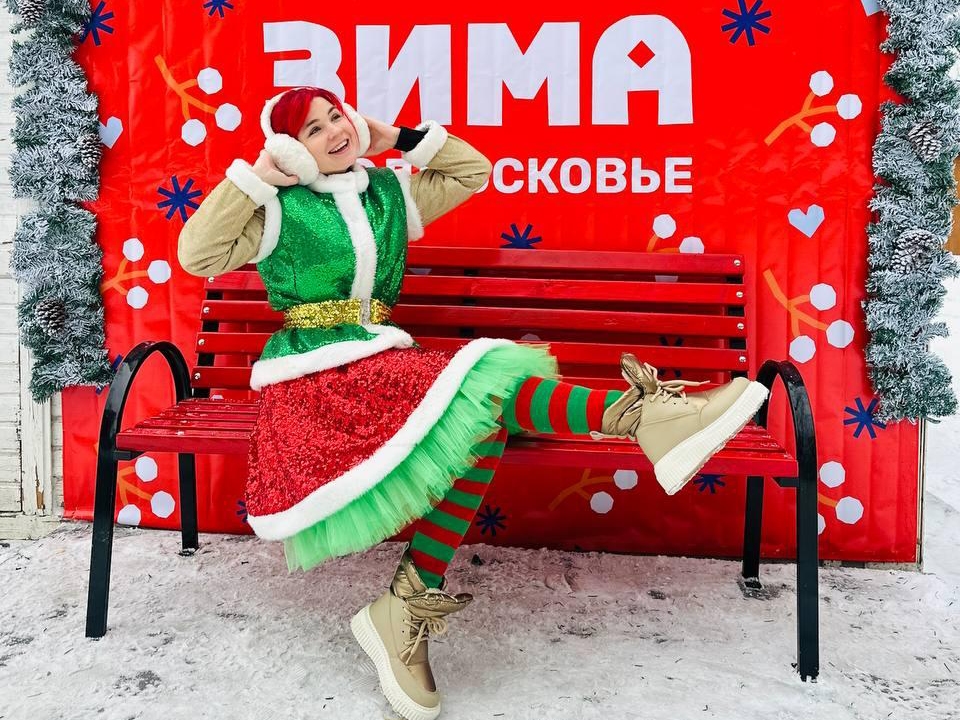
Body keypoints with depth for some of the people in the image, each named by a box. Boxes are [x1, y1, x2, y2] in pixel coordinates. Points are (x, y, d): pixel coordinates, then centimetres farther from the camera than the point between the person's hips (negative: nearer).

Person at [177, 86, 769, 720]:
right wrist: (255, 176, -5)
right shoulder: (279, 209, 6)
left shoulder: (389, 192, 19)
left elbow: (473, 169, 23)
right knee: (481, 381, -30)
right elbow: (197, 254, -5)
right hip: (317, 375, -5)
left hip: (385, 362, 6)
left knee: (483, 416, -27)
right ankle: (637, 413, -37)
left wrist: (397, 138, 16)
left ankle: (410, 603, -26)